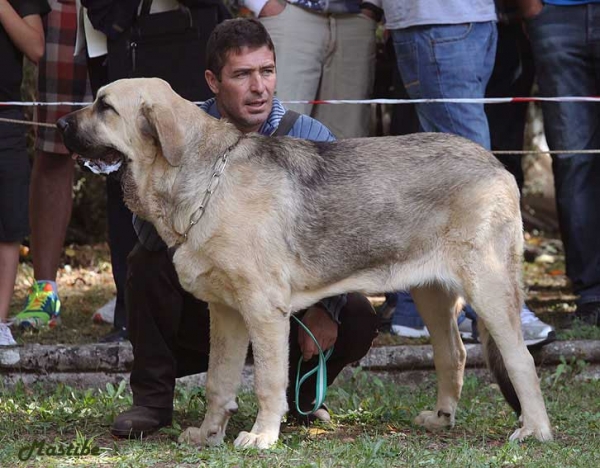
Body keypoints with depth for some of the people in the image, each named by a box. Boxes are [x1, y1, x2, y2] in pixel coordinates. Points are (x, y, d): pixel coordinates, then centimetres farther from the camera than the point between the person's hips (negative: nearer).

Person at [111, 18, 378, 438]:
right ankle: (152, 397, -6)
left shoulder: (311, 138, -8)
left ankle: (302, 394, 10)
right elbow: (148, 222, -22)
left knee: (358, 318, -24)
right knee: (149, 261, -27)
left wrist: (326, 307, -26)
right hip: (200, 309, 0)